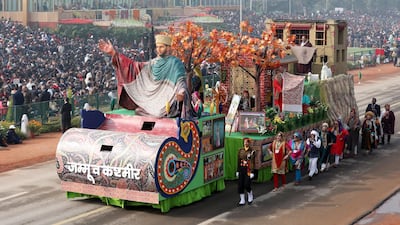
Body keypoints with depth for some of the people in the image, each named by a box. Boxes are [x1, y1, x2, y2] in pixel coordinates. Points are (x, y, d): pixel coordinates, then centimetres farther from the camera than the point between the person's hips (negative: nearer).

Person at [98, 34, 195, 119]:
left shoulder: (175, 63, -3)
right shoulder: (153, 63, 14)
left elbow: (181, 81, -15)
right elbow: (133, 65, 12)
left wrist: (181, 92, -39)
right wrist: (114, 53, 6)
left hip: (168, 105, -6)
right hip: (153, 102, 6)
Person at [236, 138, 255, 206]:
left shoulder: (252, 151, -5)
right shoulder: (240, 150, 7)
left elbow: (253, 162, -7)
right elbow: (238, 161, 10)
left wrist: (252, 172, -12)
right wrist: (238, 171, 9)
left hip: (248, 170, -4)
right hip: (241, 170, 4)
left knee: (247, 185, -8)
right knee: (240, 185, 2)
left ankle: (250, 196, 22)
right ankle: (242, 200, 11)